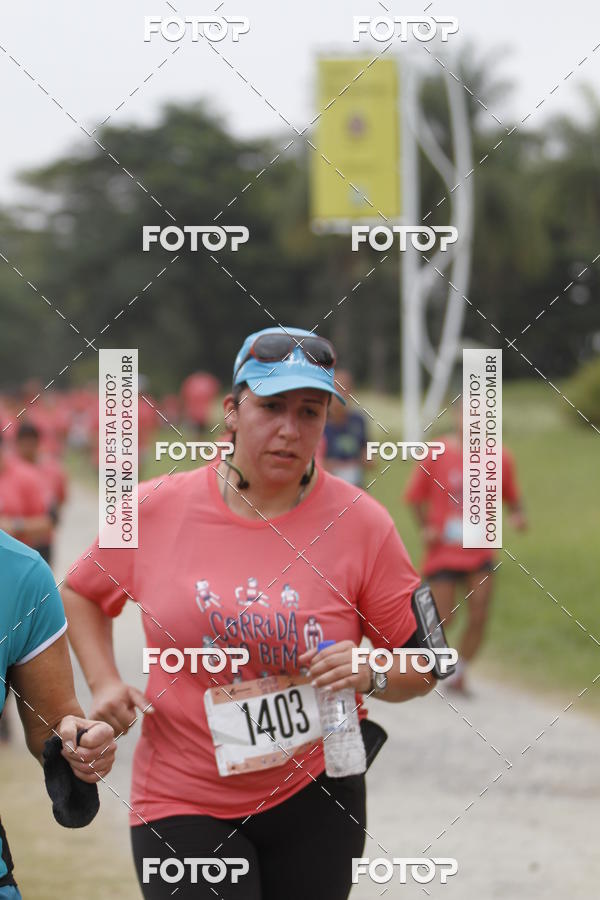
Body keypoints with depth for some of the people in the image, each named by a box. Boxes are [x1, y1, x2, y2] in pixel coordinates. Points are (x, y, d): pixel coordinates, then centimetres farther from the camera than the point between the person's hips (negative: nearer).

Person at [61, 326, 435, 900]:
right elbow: (82, 594, 14)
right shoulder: (155, 509, -4)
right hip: (182, 803, -1)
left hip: (312, 799, 1)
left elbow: (423, 667, 1)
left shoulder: (360, 523, -6)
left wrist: (370, 674, -19)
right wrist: (104, 684, 0)